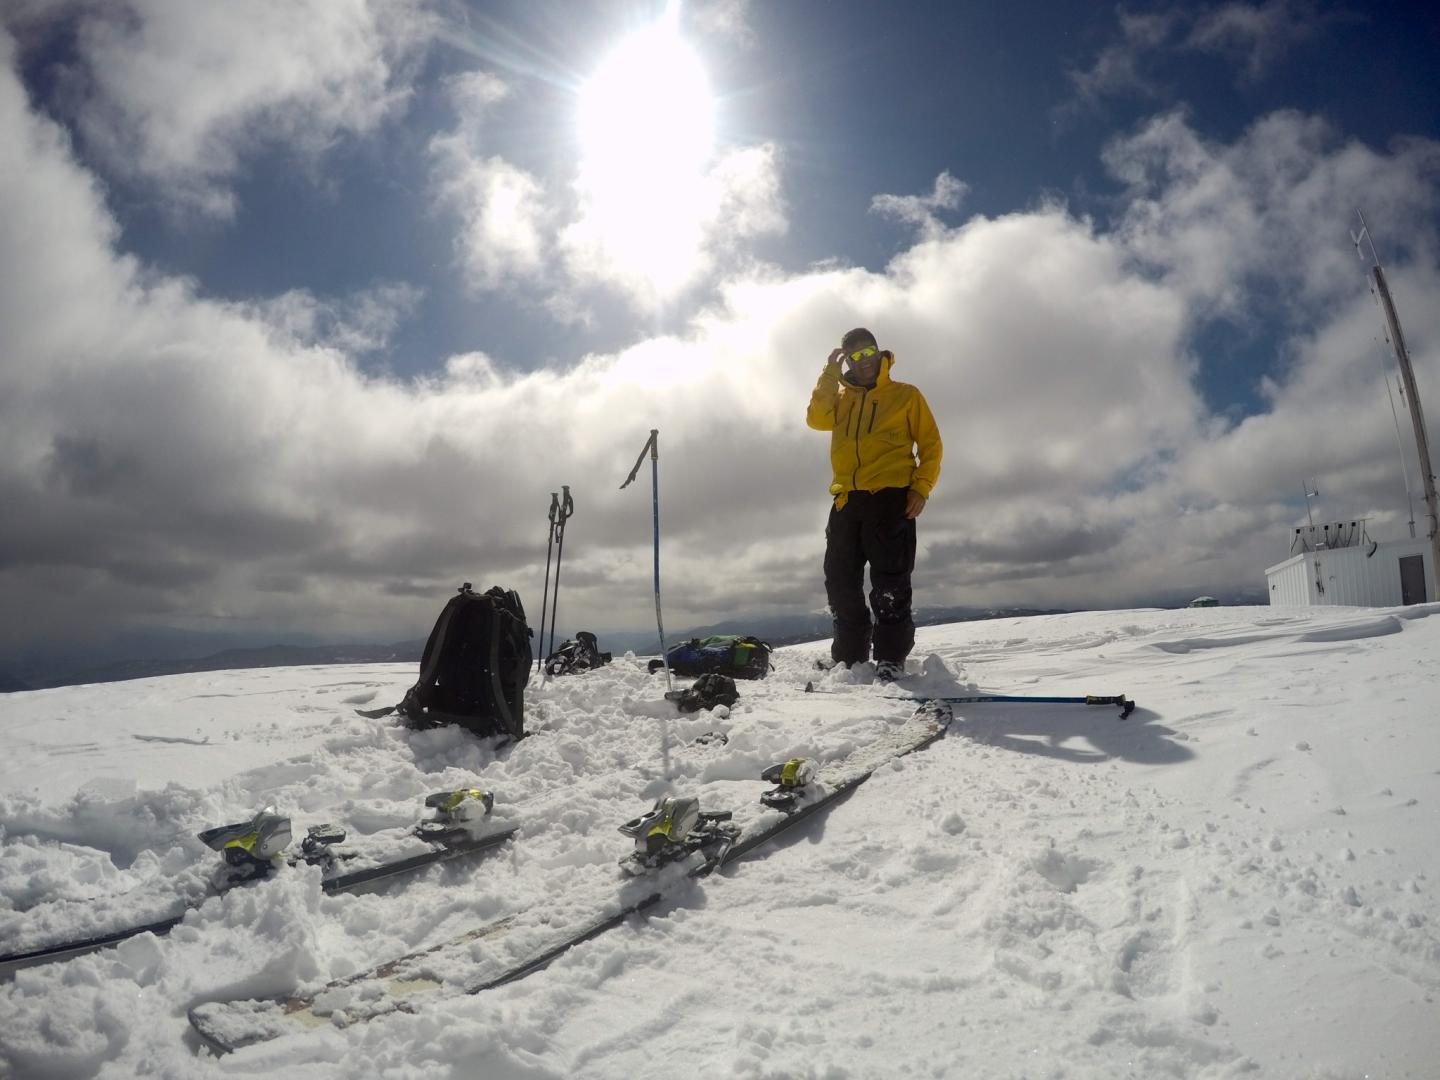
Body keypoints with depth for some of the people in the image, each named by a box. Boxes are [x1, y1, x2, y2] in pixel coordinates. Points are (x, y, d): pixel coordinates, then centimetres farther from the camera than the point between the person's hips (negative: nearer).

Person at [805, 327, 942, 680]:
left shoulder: (905, 395, 13)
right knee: (841, 583, 2)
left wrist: (921, 487, -6)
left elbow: (930, 445, 8)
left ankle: (891, 658, -3)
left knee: (889, 583, -7)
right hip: (846, 500, 4)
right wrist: (831, 372, 1)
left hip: (891, 498, -4)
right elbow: (817, 419, 0)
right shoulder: (840, 398, 22)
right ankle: (849, 659, 11)